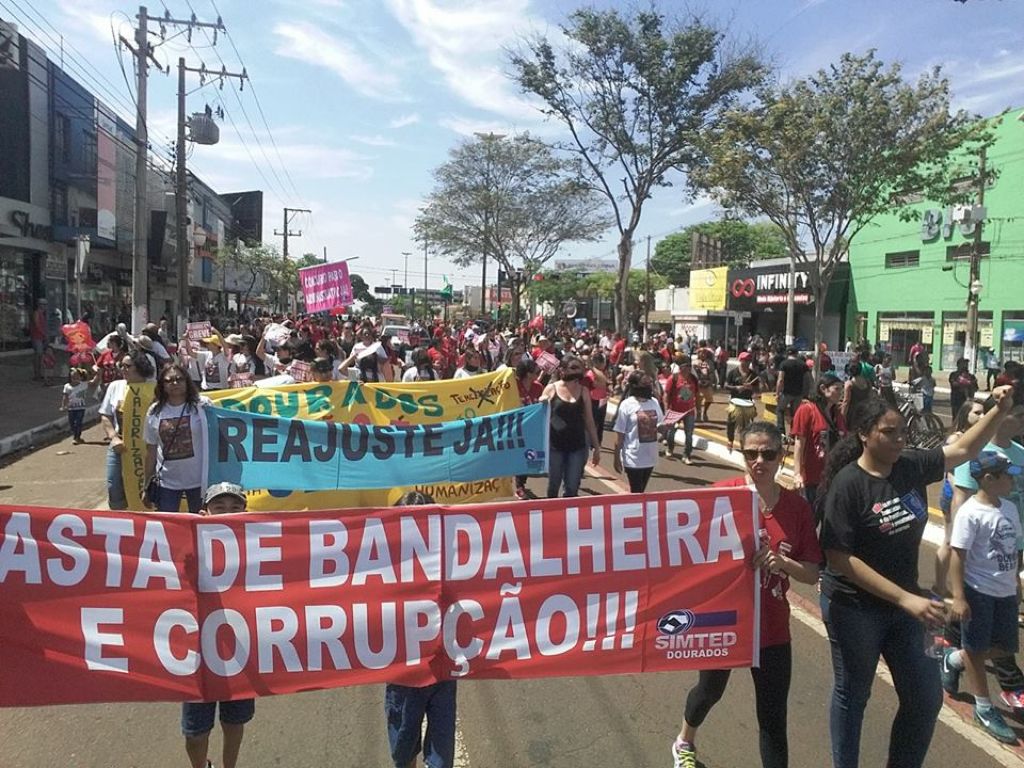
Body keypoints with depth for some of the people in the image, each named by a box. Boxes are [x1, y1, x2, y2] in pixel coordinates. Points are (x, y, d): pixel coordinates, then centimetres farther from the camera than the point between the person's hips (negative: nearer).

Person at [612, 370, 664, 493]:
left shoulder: (655, 402, 1)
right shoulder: (627, 405, -12)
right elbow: (620, 435, -8)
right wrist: (617, 458, -6)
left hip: (651, 456, 5)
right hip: (633, 458, -5)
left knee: (641, 491, 18)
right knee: (636, 492, 3)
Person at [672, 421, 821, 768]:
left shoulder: (797, 506, -6)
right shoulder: (722, 494, -13)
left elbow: (812, 573, -3)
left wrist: (783, 563, -22)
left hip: (771, 626, 1)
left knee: (773, 717, 6)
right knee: (710, 689, 22)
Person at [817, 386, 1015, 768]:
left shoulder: (911, 467, -4)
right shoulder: (848, 484, -22)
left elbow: (963, 450, 9)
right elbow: (839, 558, -24)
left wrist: (1000, 411, -7)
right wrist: (905, 598, -26)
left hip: (904, 602, 6)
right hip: (855, 607, -6)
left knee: (926, 697, 15)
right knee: (852, 694, 13)